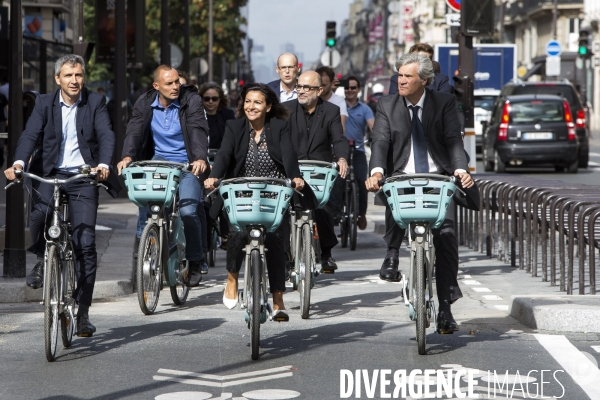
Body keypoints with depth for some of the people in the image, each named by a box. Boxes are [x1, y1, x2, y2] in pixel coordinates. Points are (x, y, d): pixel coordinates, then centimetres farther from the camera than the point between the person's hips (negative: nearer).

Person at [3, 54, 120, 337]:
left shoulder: (95, 102, 2)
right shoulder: (45, 104, 5)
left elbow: (106, 136, -10)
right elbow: (30, 135, -7)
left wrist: (104, 164, -29)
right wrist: (19, 163, -27)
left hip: (83, 177, -1)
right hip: (49, 175, 1)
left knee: (85, 244, -7)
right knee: (38, 215, -29)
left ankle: (82, 311, 0)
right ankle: (42, 259, 6)